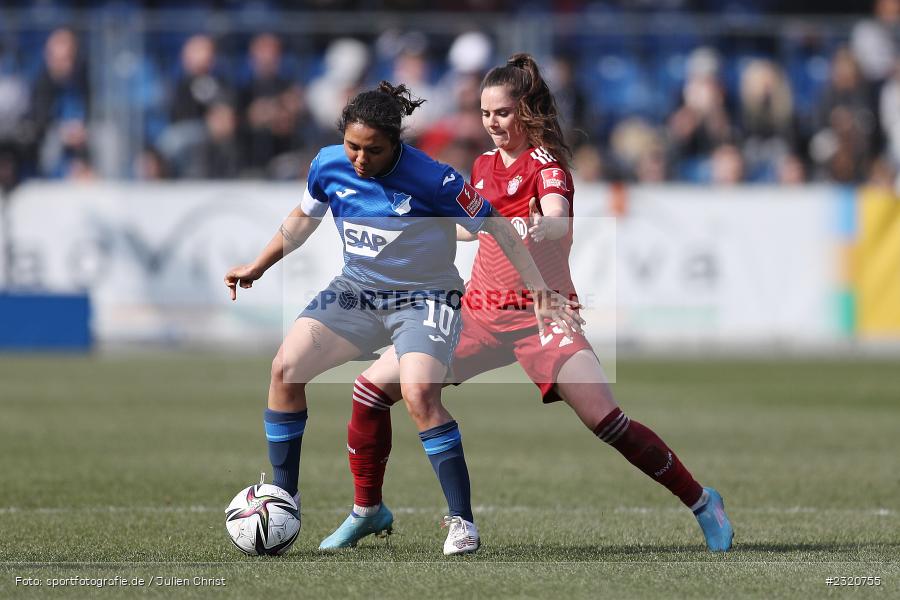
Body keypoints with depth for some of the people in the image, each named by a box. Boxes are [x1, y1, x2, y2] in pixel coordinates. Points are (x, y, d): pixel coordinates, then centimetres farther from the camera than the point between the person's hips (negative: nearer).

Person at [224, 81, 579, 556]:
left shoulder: (431, 179, -23)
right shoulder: (329, 165, -8)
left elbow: (495, 227, -14)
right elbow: (304, 216, 14)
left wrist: (540, 291, -17)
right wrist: (258, 267, 16)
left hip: (424, 298, -5)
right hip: (356, 289, 5)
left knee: (419, 395, -28)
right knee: (286, 367, -10)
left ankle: (462, 523, -17)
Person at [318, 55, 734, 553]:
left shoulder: (546, 162, -10)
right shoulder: (484, 165, 10)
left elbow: (558, 222, -32)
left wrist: (540, 228, -52)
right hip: (482, 312, 6)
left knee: (607, 422, -19)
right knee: (373, 385, -1)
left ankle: (702, 503, -2)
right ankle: (367, 510, 16)